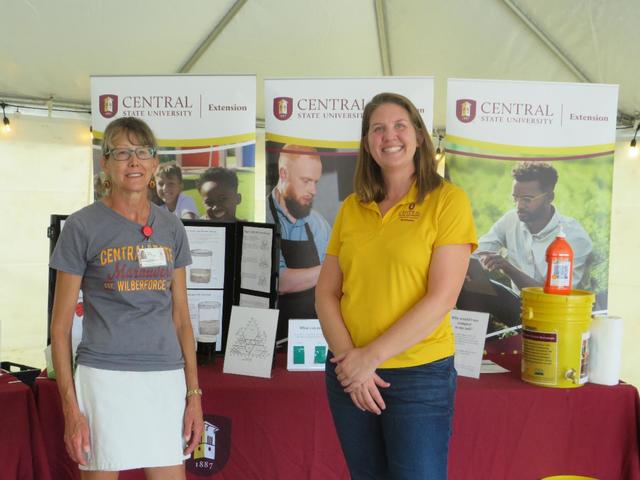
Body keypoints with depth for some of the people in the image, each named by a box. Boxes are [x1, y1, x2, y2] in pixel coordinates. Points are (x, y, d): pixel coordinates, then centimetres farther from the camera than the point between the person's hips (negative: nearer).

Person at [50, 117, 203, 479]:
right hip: (105, 377, -3)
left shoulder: (171, 228, 10)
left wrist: (194, 393, 7)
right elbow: (61, 325, -1)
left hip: (166, 378, 4)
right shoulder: (83, 226, -2)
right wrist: (70, 407, -7)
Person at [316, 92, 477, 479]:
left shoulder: (448, 200, -6)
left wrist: (371, 356, -15)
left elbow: (441, 298, -13)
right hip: (350, 375, 4)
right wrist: (348, 356, -10)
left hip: (420, 375, -4)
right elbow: (326, 292, 5)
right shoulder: (352, 208, 6)